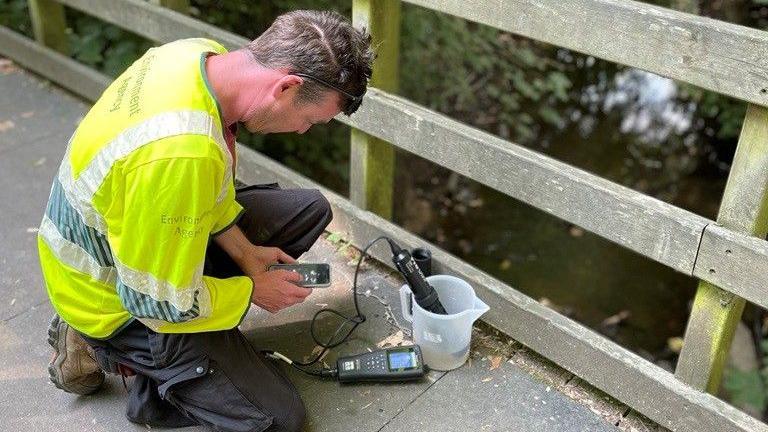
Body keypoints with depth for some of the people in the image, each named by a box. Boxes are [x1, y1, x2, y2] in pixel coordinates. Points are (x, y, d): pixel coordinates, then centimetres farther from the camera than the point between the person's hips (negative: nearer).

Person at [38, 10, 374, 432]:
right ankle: (112, 351, 5)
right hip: (118, 303, -8)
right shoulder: (180, 153, -40)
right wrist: (251, 290, -12)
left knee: (311, 208, 8)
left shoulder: (201, 53, -13)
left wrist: (244, 252, 0)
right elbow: (164, 302, -28)